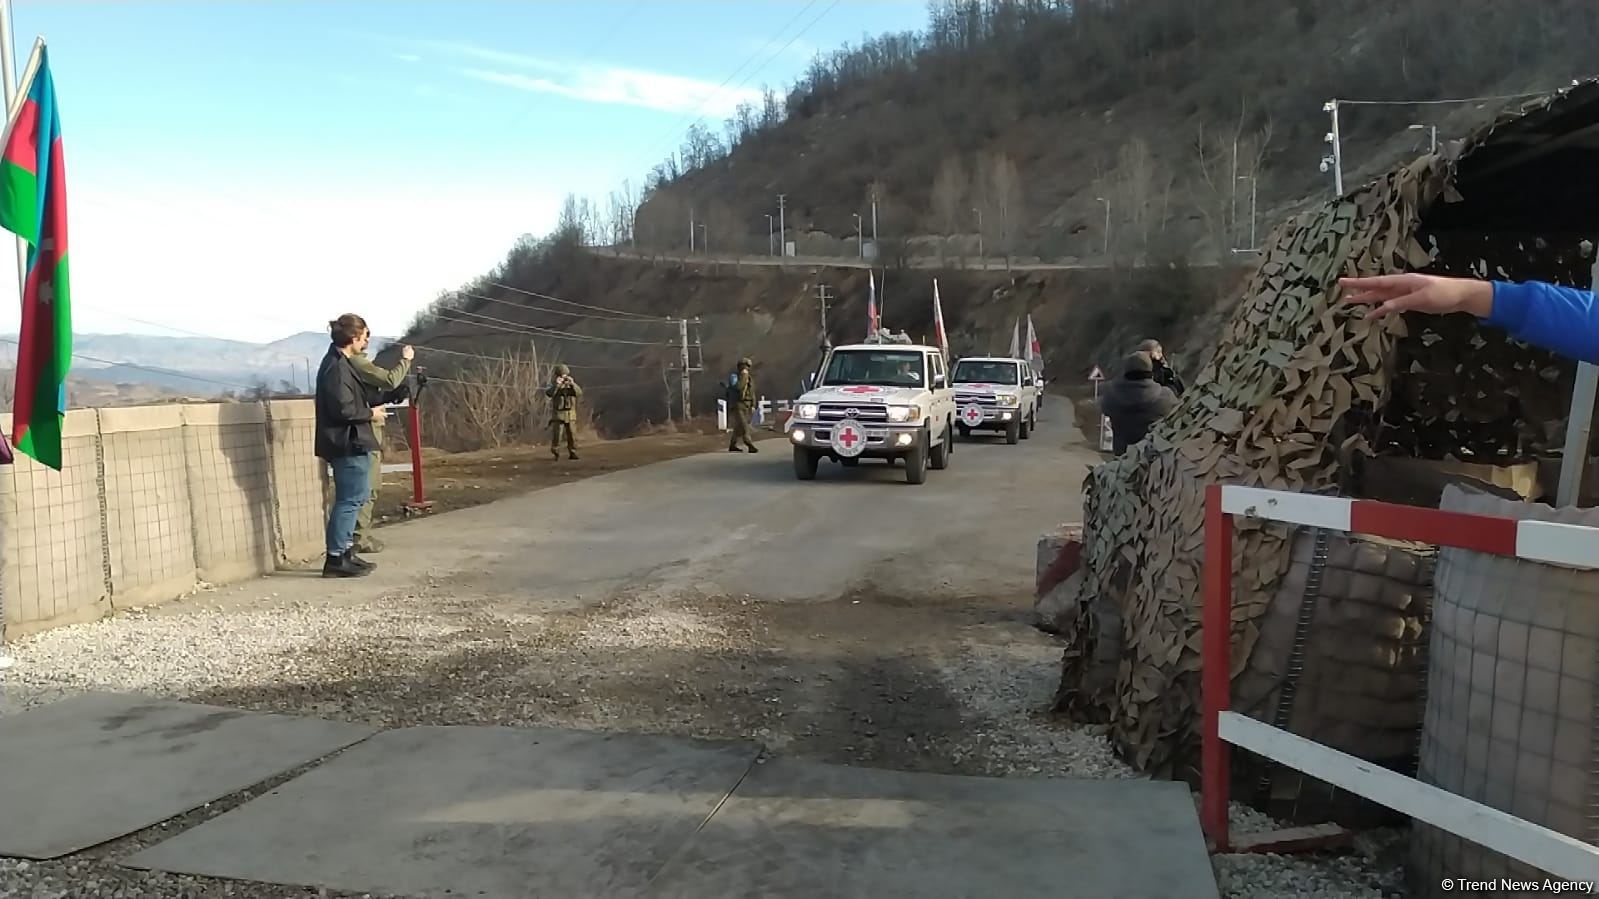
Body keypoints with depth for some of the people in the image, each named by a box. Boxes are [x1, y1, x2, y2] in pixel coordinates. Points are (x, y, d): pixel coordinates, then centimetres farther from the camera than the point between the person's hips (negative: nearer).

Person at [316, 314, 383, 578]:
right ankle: (336, 559, -2)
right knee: (350, 499, -6)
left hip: (349, 443, 11)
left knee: (352, 497, 17)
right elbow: (343, 409, -23)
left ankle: (345, 551, 23)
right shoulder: (337, 367, -17)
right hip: (348, 443, -11)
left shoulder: (338, 363, 14)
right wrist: (370, 413, -10)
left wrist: (368, 409, 12)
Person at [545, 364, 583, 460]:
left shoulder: (571, 385, 8)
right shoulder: (554, 386, 2)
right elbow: (548, 393, -19)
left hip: (571, 414, 2)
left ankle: (572, 453, 10)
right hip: (558, 414, -2)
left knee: (572, 435, 2)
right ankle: (555, 454, 2)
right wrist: (557, 384, -28)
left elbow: (579, 393, -9)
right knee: (556, 435, -7)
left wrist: (573, 384, -21)